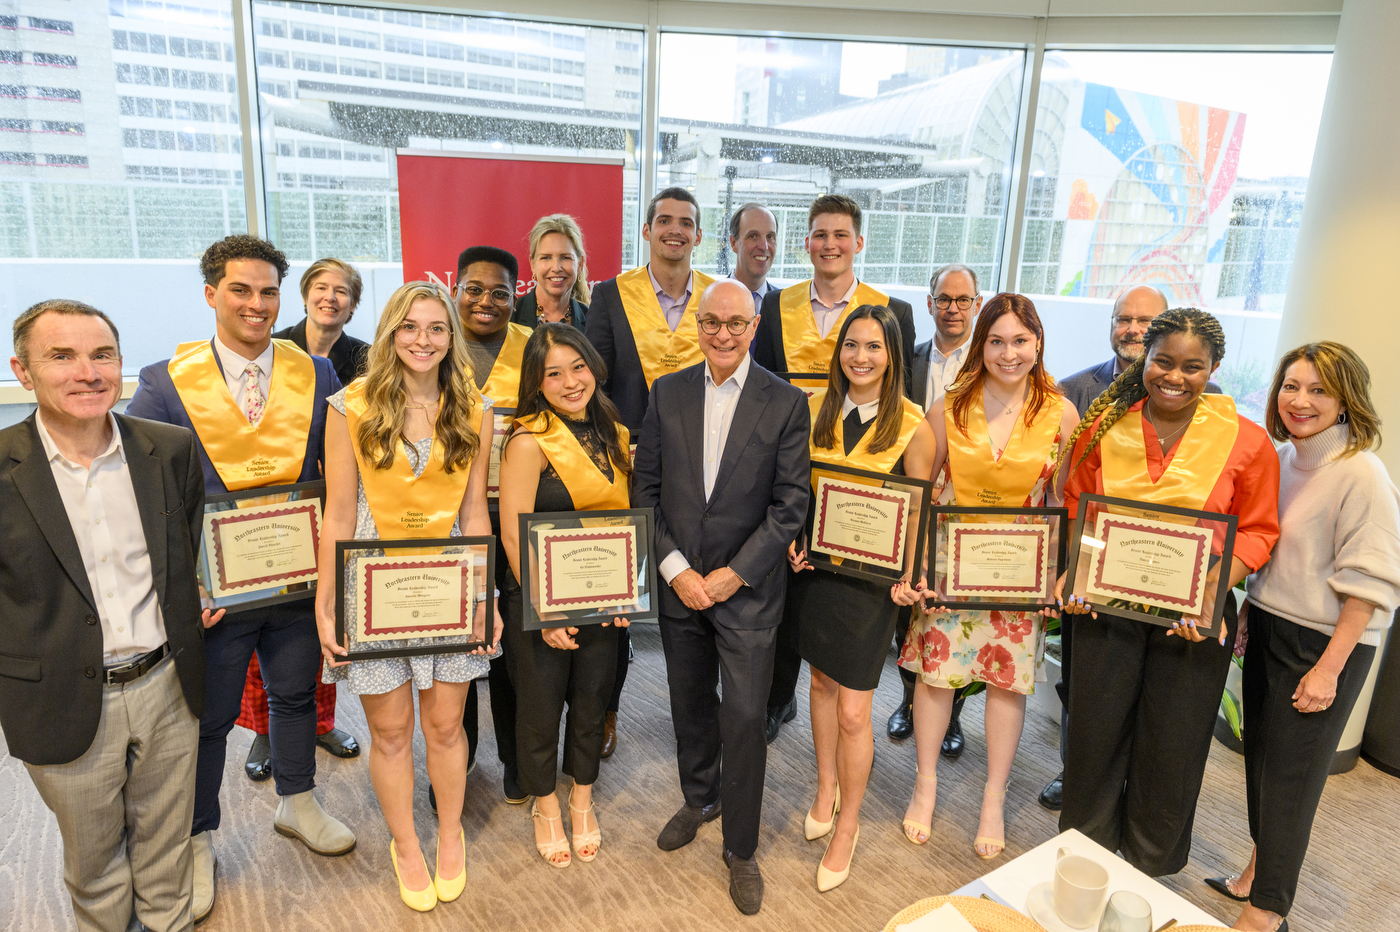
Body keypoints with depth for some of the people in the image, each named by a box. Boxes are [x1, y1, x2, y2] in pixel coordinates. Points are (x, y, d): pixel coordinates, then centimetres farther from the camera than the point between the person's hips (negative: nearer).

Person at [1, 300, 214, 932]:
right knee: (92, 856, 20)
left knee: (167, 844, 21)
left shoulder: (172, 448, -3)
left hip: (168, 687, 2)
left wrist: (200, 592, 4)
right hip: (65, 704, -2)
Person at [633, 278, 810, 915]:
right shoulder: (667, 393, 2)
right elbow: (645, 488, 1)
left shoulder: (786, 403, -6)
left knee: (744, 720, 3)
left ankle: (740, 848, 24)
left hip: (747, 590, -3)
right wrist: (675, 568, -8)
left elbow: (790, 504, -8)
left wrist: (734, 574, -13)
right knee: (690, 706, 19)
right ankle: (699, 799, 46)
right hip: (678, 584, 3)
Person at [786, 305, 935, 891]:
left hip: (871, 576, -4)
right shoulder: (815, 408, 1)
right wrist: (792, 538, -7)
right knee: (822, 681, 20)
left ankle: (847, 824, 25)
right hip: (814, 564, 4)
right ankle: (826, 788, 43)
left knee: (853, 712, 2)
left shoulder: (913, 425, -9)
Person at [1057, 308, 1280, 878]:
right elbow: (1075, 507, 5)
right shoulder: (1105, 426, -3)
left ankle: (1149, 868, 40)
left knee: (1170, 749, 13)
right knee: (1094, 734, 13)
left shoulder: (1247, 441, -8)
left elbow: (1257, 531, -3)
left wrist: (1213, 588, -19)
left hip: (1193, 617, -1)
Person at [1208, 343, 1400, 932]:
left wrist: (1329, 668, -18)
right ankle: (1258, 873, 35)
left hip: (1325, 642, -7)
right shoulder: (1279, 459, 6)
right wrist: (1249, 609, 13)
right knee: (1259, 755, 16)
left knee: (1291, 774, 4)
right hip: (1269, 630, 7)